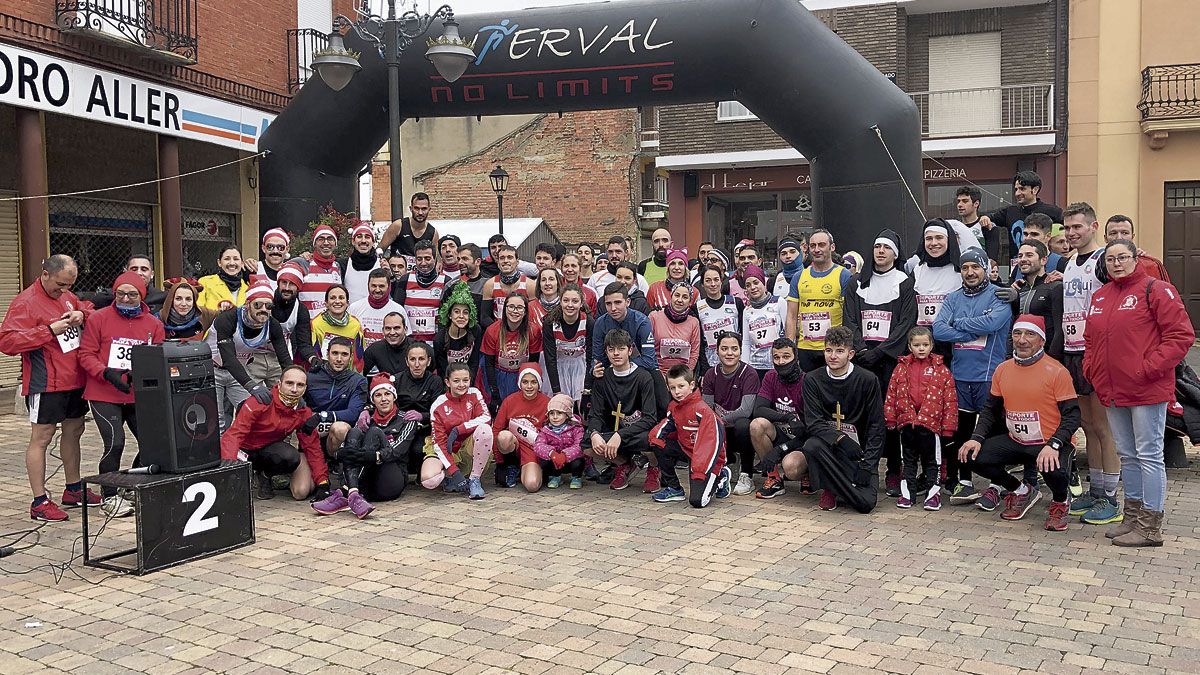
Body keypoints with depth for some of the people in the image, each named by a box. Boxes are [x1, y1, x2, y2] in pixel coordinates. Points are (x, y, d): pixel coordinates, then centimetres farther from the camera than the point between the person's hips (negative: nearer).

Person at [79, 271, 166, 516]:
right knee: (115, 443, -15)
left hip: (140, 395, 4)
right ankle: (109, 496, 4)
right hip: (104, 395, -3)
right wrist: (108, 373, -19)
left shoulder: (153, 324, 6)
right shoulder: (98, 318, -1)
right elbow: (86, 355, -4)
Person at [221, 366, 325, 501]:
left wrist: (323, 483, -12)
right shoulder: (259, 402, -25)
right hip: (246, 450, -3)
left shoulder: (304, 412, -10)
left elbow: (312, 447, -4)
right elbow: (233, 435, -31)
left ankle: (265, 476, 5)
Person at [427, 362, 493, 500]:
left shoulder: (474, 394, -5)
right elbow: (439, 443, -13)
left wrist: (458, 430, -26)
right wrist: (454, 472, -23)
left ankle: (474, 480, -18)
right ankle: (450, 477, 5)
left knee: (485, 429, -32)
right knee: (428, 480, -32)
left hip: (469, 446, 2)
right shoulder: (438, 406, -11)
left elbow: (486, 418, -17)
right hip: (448, 451, -1)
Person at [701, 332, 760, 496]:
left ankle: (746, 476, -18)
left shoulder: (749, 374, -12)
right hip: (721, 433, 4)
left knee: (742, 424, -37)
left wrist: (721, 420, -24)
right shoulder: (711, 374, 3)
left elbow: (745, 410, -22)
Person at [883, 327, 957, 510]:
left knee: (931, 460, 8)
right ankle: (906, 491, 21)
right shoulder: (901, 367, 4)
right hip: (906, 422, 2)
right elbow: (891, 394, 5)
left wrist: (948, 426, -5)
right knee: (909, 459, 13)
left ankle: (933, 492, 17)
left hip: (931, 422, -2)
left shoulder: (941, 369, -1)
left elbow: (950, 399, -2)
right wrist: (890, 419, 2)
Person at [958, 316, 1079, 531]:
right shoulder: (1002, 370, 5)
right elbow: (991, 410, 13)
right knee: (973, 456, -13)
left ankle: (1060, 501, 6)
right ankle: (1022, 491, 14)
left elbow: (1072, 415, -13)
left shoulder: (1056, 371, -12)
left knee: (1054, 471, -36)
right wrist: (977, 438, -3)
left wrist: (1053, 445, -28)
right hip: (1015, 442, 6)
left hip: (1050, 444, -5)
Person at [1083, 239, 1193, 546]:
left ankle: (1150, 527, 5)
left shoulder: (1156, 289, -7)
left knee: (1149, 455, -2)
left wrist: (1150, 368, -17)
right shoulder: (1100, 296, 14)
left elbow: (1181, 334, -13)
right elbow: (1090, 340, 23)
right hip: (1112, 391, 7)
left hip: (1147, 390, -7)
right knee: (1127, 455, 15)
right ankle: (1133, 517, 26)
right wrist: (1091, 369, 8)